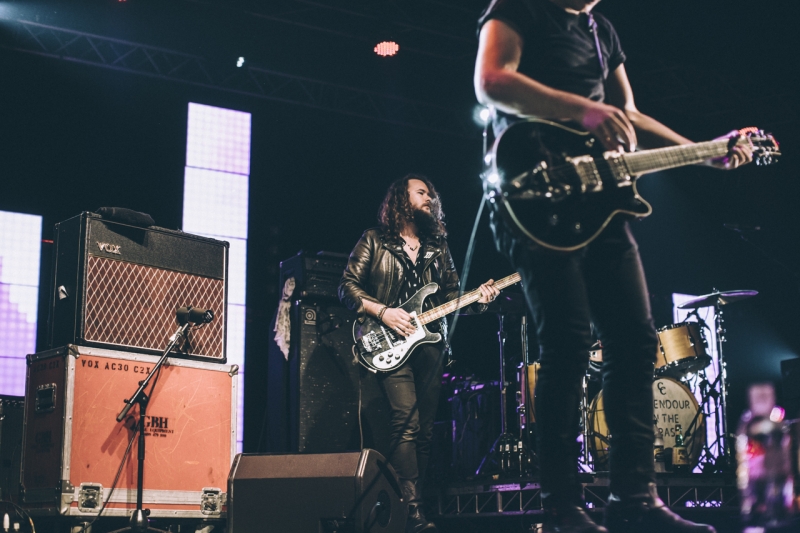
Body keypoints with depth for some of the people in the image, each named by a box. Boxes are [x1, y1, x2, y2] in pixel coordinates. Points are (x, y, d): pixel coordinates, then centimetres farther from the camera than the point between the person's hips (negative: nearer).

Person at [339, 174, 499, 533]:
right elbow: (348, 288, 0)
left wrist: (477, 299, -4)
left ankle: (416, 501, 12)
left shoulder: (438, 248, 19)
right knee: (407, 423, -19)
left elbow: (452, 298, 16)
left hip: (429, 344, 5)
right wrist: (383, 312, -13)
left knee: (424, 431, 4)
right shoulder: (375, 241, 5)